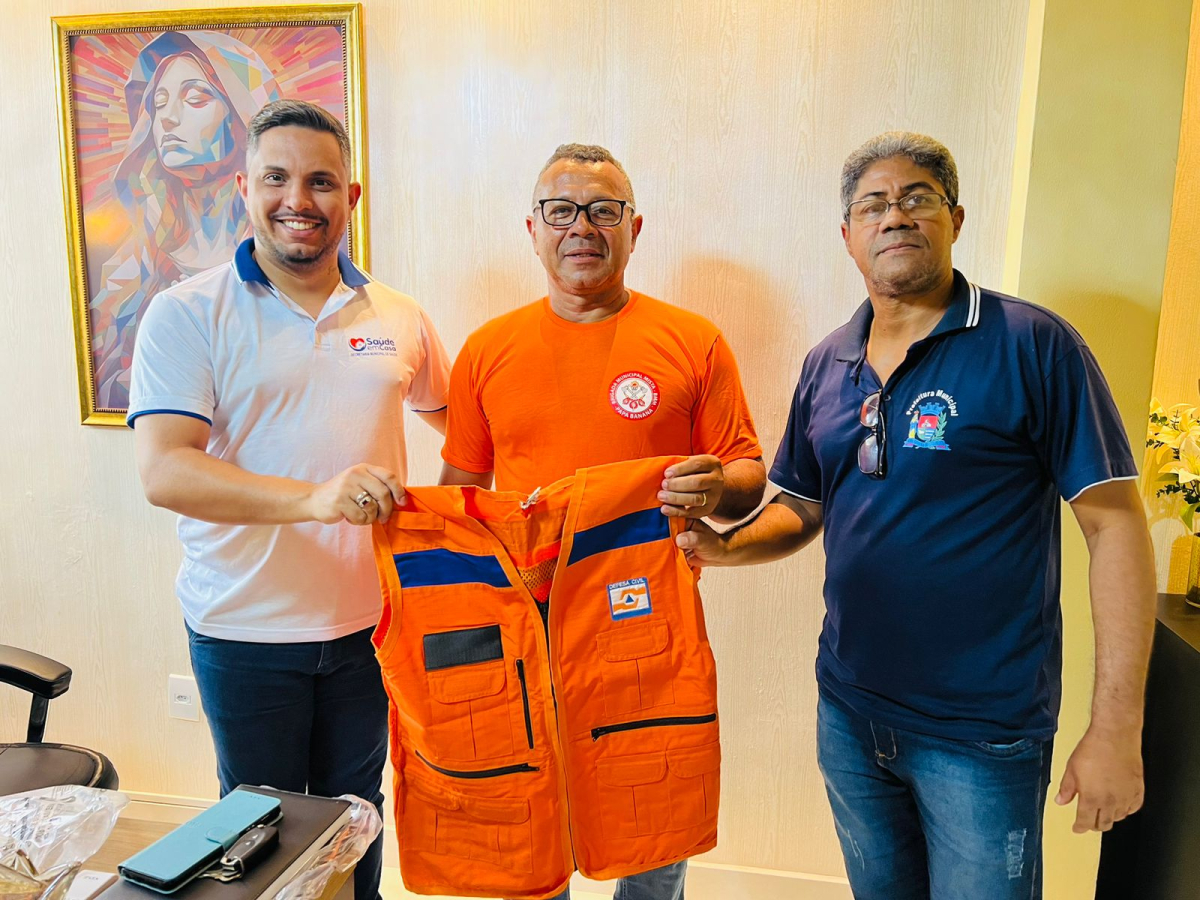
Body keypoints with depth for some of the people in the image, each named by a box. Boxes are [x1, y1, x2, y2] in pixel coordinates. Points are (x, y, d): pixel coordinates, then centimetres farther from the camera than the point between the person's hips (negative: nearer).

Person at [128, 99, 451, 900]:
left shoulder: (398, 318, 3)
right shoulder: (187, 315, -8)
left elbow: (461, 419, 19)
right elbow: (164, 471, -20)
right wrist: (314, 498, -33)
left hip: (369, 620, 3)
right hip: (245, 630, -2)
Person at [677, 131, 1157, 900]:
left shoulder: (1033, 346, -13)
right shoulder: (827, 365, 4)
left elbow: (1116, 526, -13)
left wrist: (1117, 729, -15)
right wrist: (727, 547, -11)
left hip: (984, 730, -5)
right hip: (849, 712, 5)